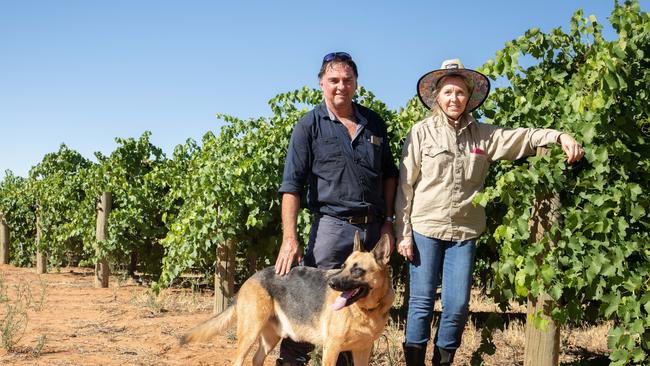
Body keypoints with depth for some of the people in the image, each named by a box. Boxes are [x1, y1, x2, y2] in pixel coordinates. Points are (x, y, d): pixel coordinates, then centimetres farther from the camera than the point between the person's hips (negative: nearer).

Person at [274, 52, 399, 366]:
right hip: (332, 225, -4)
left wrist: (387, 222, 9)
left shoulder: (374, 123, 11)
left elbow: (389, 174, 18)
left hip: (373, 228, 5)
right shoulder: (309, 126, -2)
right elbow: (292, 185, -8)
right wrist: (290, 239, -16)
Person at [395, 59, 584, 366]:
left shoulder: (482, 134, 8)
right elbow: (405, 185, -2)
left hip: (464, 232, 3)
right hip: (425, 229, -3)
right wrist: (402, 233, -5)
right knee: (421, 303, 1)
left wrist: (560, 136, -17)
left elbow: (523, 138, 2)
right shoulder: (421, 132, -1)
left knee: (457, 305, 4)